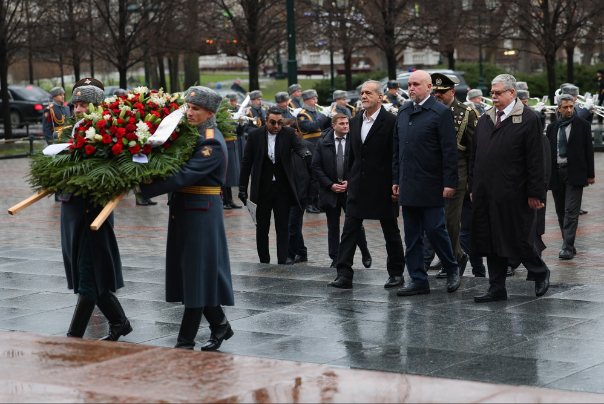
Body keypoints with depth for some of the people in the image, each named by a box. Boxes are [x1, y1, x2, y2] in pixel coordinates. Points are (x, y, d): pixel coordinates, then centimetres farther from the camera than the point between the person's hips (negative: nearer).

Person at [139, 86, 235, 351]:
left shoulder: (212, 144, -17)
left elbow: (185, 176, -26)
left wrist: (145, 188, -29)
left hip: (201, 212, -9)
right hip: (183, 209, 9)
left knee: (196, 274, -2)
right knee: (194, 273, 14)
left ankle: (185, 342, 2)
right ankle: (220, 325, 29)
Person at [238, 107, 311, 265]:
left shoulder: (289, 133, 0)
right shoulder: (255, 135, -1)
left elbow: (299, 146, -16)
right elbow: (246, 163, 2)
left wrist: (305, 152, -42)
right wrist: (242, 187, 0)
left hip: (283, 188, 0)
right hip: (263, 188, 0)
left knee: (283, 228, 0)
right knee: (262, 228, 7)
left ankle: (282, 263, 2)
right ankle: (264, 262, 18)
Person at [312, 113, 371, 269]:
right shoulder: (323, 143, 3)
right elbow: (316, 167, 1)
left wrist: (349, 182, -10)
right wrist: (330, 185, -8)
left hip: (351, 190, -1)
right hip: (330, 190, 1)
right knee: (333, 227, 6)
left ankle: (365, 254, 20)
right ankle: (335, 259, 13)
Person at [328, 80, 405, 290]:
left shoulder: (391, 121, -9)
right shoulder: (355, 121, 10)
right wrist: (350, 180, 14)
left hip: (383, 186, -5)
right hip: (358, 186, 6)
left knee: (391, 231, 8)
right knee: (349, 229, -2)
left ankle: (396, 273, 19)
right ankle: (344, 274, -3)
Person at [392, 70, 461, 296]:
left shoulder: (441, 112, -7)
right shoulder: (403, 112, 13)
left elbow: (449, 150, -10)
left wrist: (449, 183, -14)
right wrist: (396, 179, 13)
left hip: (431, 185, -6)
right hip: (407, 185, 6)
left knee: (435, 230, -5)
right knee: (412, 235, 7)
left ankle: (452, 270, 16)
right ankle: (418, 281, 13)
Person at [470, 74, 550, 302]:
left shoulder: (528, 119, -6)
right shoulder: (485, 120, 13)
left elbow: (536, 160, -9)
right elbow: (475, 156, 17)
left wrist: (534, 193, -12)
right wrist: (473, 187, 13)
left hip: (513, 195, -6)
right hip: (486, 194, 6)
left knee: (519, 239, 2)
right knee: (492, 241, 8)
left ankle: (541, 273, 26)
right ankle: (497, 289, 14)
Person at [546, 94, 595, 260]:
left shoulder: (583, 125, 2)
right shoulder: (552, 128, 11)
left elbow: (588, 150, 2)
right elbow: (548, 151, 13)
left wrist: (590, 174, 0)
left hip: (574, 173, -4)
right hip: (556, 173, 4)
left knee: (571, 211, -10)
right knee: (561, 212, 8)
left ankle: (567, 247, -13)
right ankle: (568, 245, 17)